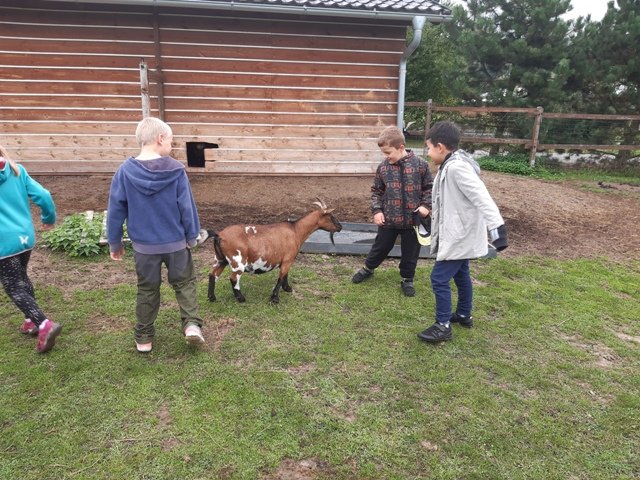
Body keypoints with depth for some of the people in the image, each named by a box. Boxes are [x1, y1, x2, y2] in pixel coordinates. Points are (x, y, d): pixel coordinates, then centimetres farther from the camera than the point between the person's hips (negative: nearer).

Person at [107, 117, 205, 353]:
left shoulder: (125, 171, -8)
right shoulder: (176, 170, -13)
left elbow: (115, 210, -3)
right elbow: (187, 207, -8)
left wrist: (114, 242, 8)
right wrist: (191, 236, 5)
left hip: (144, 245, 2)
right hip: (176, 243, -1)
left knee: (147, 290, 16)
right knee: (184, 283, 17)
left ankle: (144, 338, 25)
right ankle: (192, 324, 2)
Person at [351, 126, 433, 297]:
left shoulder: (420, 165, -9)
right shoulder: (383, 167, -3)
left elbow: (429, 187, 1)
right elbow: (376, 191, 6)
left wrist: (426, 205, -12)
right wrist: (377, 210, -4)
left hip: (413, 219, -1)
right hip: (388, 219, 1)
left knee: (410, 253, 12)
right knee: (380, 248, 17)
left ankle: (407, 279, 33)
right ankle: (368, 268, 42)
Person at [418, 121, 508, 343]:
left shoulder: (457, 167, -24)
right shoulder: (450, 166, 8)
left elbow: (481, 197, -32)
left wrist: (496, 226, -39)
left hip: (460, 236, -11)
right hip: (459, 234, 11)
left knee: (439, 278, -4)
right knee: (460, 275, 22)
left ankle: (443, 326, 8)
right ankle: (464, 315, 40)